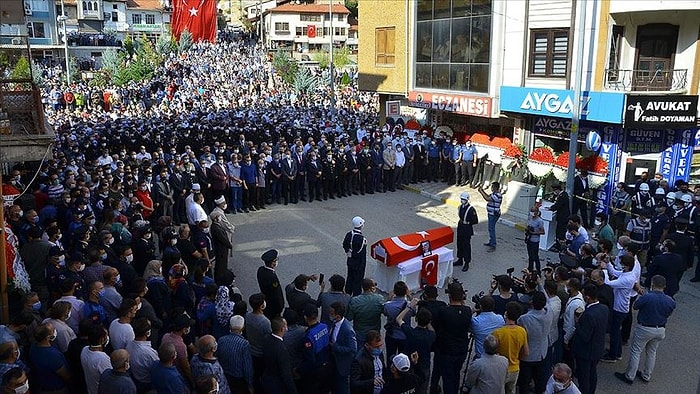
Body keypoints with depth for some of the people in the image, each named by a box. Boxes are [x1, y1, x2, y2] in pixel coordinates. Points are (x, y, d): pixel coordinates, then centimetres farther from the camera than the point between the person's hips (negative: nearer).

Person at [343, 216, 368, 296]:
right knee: (357, 281, 8)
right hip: (358, 264, -7)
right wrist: (362, 265, -11)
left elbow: (344, 245, 9)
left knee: (350, 278, 22)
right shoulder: (361, 239, -28)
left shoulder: (348, 234, -5)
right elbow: (362, 254, -23)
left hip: (350, 261, 8)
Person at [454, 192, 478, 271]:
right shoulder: (460, 207, 4)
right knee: (459, 245, 17)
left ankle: (466, 263, 10)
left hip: (467, 231, -8)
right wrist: (461, 222, 9)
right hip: (460, 229, 8)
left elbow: (475, 221, -17)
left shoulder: (471, 209, -19)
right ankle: (460, 260, 32)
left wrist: (467, 223, -13)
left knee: (466, 246, 1)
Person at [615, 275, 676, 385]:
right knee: (652, 353, 22)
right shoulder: (670, 301, -9)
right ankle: (646, 376, 35)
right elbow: (668, 314, 7)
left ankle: (629, 376, 17)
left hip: (644, 329, -5)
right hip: (660, 330, 6)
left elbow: (634, 306, -11)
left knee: (635, 352, 8)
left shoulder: (647, 297, -26)